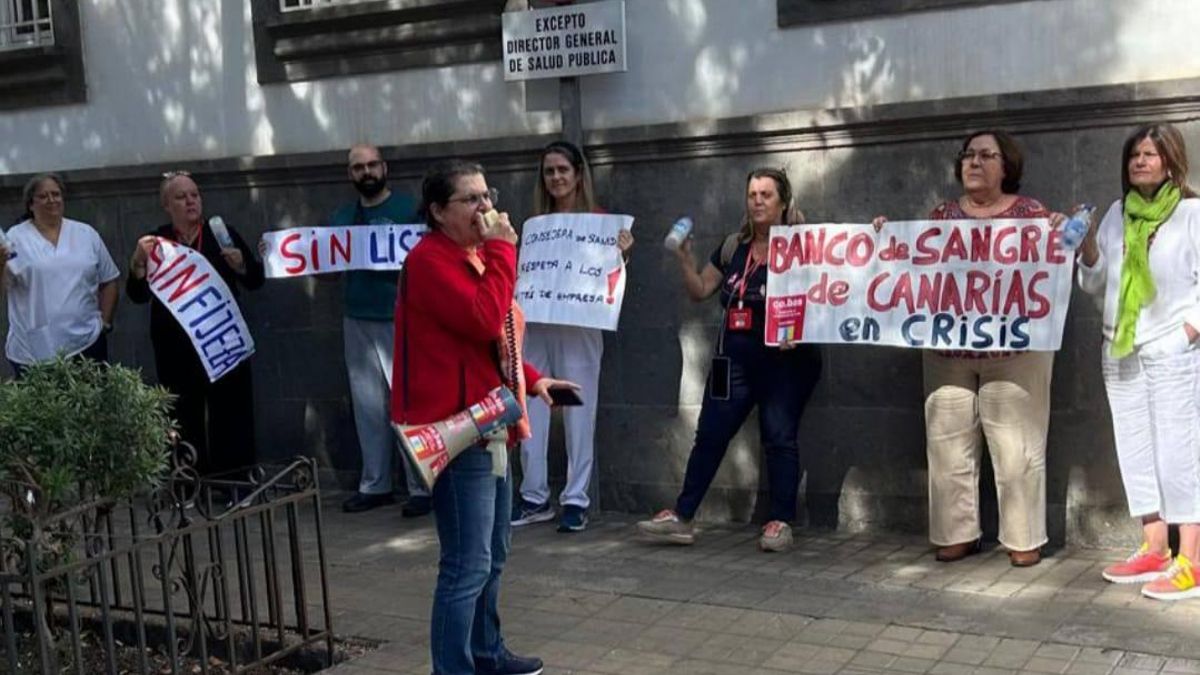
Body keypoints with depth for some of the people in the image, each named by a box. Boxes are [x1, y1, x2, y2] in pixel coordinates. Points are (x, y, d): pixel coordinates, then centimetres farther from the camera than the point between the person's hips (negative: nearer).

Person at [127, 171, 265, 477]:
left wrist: (241, 264, -16)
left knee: (232, 417, 3)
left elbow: (255, 280, 5)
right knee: (185, 421, 1)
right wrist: (138, 261, -21)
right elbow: (137, 295, -3)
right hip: (176, 349, 0)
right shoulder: (155, 242, 4)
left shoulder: (222, 233, 3)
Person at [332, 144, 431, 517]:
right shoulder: (342, 217, 13)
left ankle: (422, 487, 1)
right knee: (368, 406, 10)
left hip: (403, 320, -5)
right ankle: (374, 484, 18)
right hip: (357, 322, 5)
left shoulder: (409, 208, -2)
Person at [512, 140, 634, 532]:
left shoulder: (598, 220, 0)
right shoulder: (535, 223, 13)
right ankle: (534, 496, 16)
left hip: (577, 327, -4)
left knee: (578, 412, 0)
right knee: (531, 411, 6)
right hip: (536, 326, 5)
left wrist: (620, 253, -20)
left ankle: (576, 500, 8)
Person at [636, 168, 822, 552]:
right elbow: (700, 292, 16)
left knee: (779, 438, 0)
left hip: (784, 360, -5)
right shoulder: (733, 247, 11)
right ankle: (682, 517, 9)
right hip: (735, 358, 5)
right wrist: (684, 259, 2)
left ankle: (781, 522, 9)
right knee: (710, 434, 4)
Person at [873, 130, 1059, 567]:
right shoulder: (942, 216, 12)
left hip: (1014, 349, -3)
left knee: (1017, 448, -1)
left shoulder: (1031, 213, 3)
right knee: (947, 443, 5)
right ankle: (958, 533, 15)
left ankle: (1024, 538, 10)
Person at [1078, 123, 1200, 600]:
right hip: (1120, 351, 6)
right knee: (1136, 451, 7)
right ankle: (1154, 551, 13)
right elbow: (1096, 285, 14)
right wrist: (1087, 247, -2)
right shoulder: (1117, 213, 12)